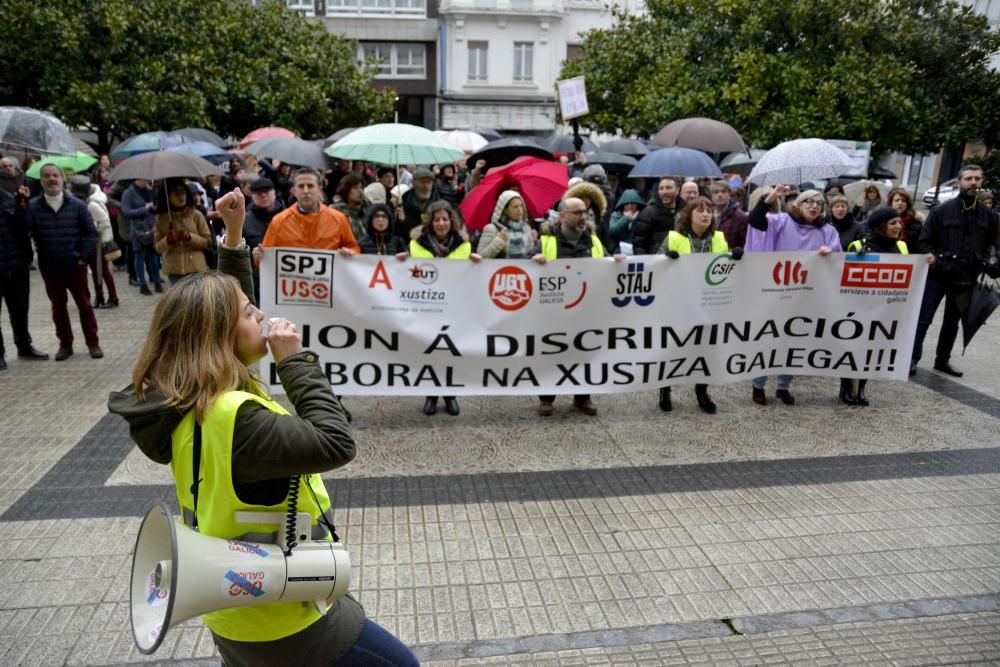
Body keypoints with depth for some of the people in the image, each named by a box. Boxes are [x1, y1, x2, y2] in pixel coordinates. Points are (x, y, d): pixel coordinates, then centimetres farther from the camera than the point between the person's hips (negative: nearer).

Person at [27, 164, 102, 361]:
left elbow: (91, 232, -1)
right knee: (58, 307, 11)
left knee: (84, 304, 6)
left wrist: (84, 257, -6)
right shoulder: (32, 206, -4)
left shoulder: (77, 205, -2)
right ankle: (65, 344, 22)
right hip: (49, 268, 1)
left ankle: (93, 343, 15)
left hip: (75, 265, -1)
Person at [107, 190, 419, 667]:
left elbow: (226, 303, 10)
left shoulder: (184, 397, -3)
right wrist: (296, 360, -26)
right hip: (279, 625, -9)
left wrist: (234, 234, 6)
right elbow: (336, 445, -32)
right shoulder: (232, 417, -32)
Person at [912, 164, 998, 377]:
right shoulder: (942, 210, -5)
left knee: (952, 321, 14)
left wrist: (982, 263, 2)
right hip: (938, 275, -4)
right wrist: (935, 261, -14)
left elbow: (990, 244, 17)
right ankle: (912, 358, 8)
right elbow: (924, 241, -3)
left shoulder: (988, 215, 5)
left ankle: (942, 360, 26)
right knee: (923, 319, 0)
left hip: (966, 279, 4)